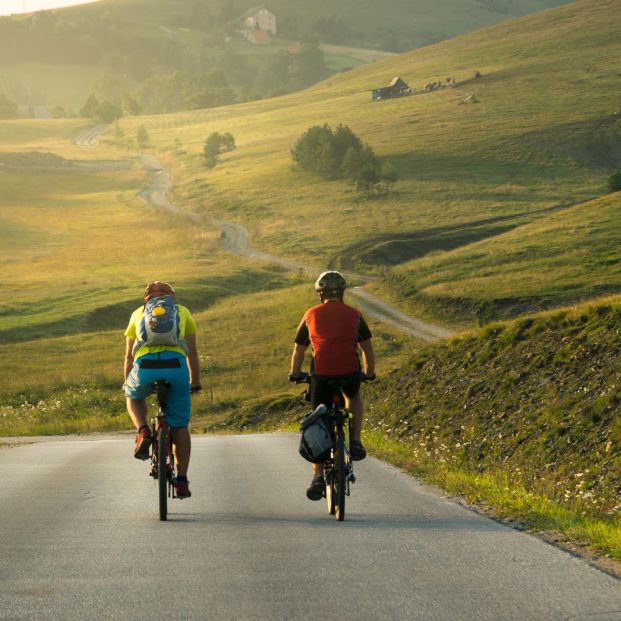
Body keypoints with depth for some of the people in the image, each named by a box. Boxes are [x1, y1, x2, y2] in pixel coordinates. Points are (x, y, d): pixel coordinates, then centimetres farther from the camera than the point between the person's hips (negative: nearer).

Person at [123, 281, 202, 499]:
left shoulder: (139, 313, 28)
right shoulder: (182, 312, 27)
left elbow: (129, 356, 31)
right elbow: (192, 352, 30)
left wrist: (127, 382, 44)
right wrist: (195, 382, 41)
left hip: (145, 367, 0)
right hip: (176, 365, 0)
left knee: (134, 397, 34)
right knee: (179, 426, 15)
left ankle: (143, 431, 7)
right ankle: (182, 481, 15)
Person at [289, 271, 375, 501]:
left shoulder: (311, 315, 13)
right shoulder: (354, 315, 13)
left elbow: (298, 350, 20)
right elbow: (367, 348, 18)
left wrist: (295, 374, 35)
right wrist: (369, 373, 34)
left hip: (321, 374, -1)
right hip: (350, 374, 1)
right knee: (354, 398, 36)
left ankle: (318, 477, 8)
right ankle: (355, 441, 15)